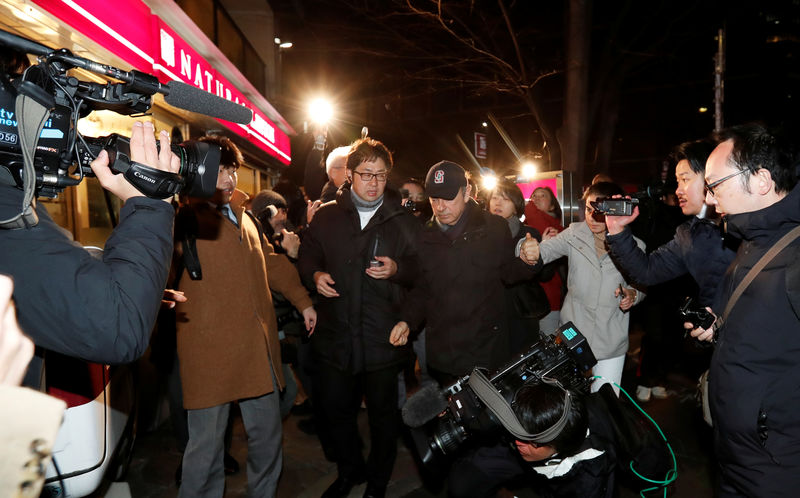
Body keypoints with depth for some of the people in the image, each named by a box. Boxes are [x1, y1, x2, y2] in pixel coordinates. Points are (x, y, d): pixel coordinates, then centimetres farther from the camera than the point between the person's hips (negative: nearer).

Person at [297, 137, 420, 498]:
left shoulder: (404, 221, 1)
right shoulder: (327, 216, 4)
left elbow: (422, 268, 3)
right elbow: (307, 254, 13)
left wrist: (397, 269, -17)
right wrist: (314, 275, -7)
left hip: (383, 338, -2)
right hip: (335, 333, 2)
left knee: (383, 412, 12)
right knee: (336, 407, 16)